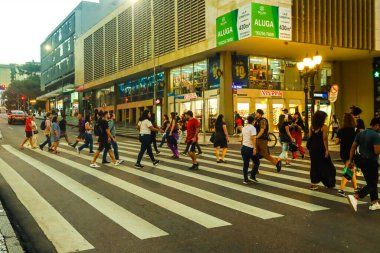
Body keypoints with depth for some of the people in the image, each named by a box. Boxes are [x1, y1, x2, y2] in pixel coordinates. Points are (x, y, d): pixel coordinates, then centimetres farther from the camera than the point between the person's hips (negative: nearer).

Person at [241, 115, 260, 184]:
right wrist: (254, 148, -21)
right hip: (250, 148, -7)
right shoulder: (252, 128, -10)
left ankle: (246, 179, 9)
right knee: (256, 162, 9)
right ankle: (252, 177, 3)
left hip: (243, 147, 7)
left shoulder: (244, 128, 12)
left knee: (245, 164, 9)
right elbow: (253, 138, -20)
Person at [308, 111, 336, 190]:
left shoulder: (312, 126, 3)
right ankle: (330, 183, 20)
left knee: (314, 165, 11)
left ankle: (313, 183, 12)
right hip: (321, 149, -5)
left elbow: (310, 137, 4)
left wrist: (311, 147, 10)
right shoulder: (324, 127, -12)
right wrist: (326, 150, -12)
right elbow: (325, 139, -16)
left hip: (313, 148, 5)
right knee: (326, 166, 10)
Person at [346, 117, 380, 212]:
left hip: (362, 160, 8)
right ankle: (355, 197, -16)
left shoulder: (360, 134, 7)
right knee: (372, 184, 0)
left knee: (371, 182, 20)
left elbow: (353, 147, 7)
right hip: (371, 162, -8)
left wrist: (350, 160, 11)